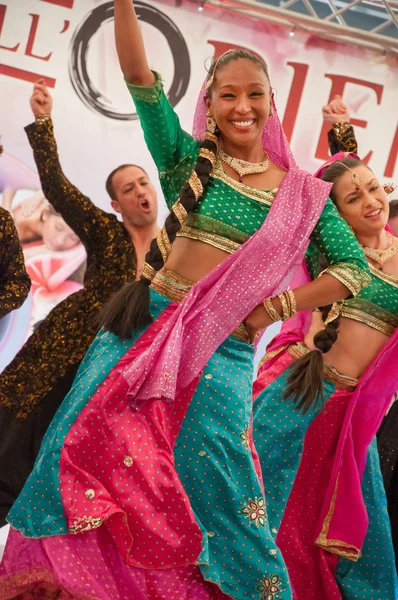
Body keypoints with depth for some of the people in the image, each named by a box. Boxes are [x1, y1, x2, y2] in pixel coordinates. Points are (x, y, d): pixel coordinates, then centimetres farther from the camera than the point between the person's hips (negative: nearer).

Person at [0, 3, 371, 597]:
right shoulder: (190, 160, 5)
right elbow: (140, 78, -5)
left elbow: (355, 268, 5)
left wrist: (277, 306, -4)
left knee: (205, 481, -1)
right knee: (87, 446, 0)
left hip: (222, 350, -2)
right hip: (145, 326, 2)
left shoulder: (301, 193, 4)